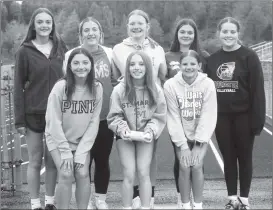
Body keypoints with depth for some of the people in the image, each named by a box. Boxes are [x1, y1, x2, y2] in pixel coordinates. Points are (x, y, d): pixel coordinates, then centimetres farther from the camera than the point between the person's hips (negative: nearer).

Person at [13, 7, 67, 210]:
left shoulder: (61, 48, 5)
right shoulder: (25, 51, -4)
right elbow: (18, 86, -4)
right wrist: (19, 119, -9)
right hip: (33, 113, -2)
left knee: (53, 161, 9)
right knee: (35, 161, 5)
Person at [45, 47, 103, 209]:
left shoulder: (97, 88, -11)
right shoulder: (60, 87, -19)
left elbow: (94, 121, -9)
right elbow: (53, 121, -16)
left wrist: (82, 151, -13)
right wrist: (65, 151, -16)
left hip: (82, 141, 2)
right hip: (59, 139, -2)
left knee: (83, 174, -12)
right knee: (66, 175, -16)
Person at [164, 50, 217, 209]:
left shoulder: (208, 84, -15)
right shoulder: (170, 85, -15)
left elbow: (208, 115, -14)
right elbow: (173, 117, -12)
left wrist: (198, 144, -16)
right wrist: (182, 145, -14)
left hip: (201, 134, 0)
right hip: (180, 135, 0)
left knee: (197, 165, -14)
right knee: (184, 166, -12)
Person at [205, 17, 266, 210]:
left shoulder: (249, 56, -8)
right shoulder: (212, 59, 6)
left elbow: (258, 90, -10)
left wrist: (257, 118, -14)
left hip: (243, 115, -4)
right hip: (221, 117, 4)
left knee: (244, 157, 8)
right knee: (228, 158, 11)